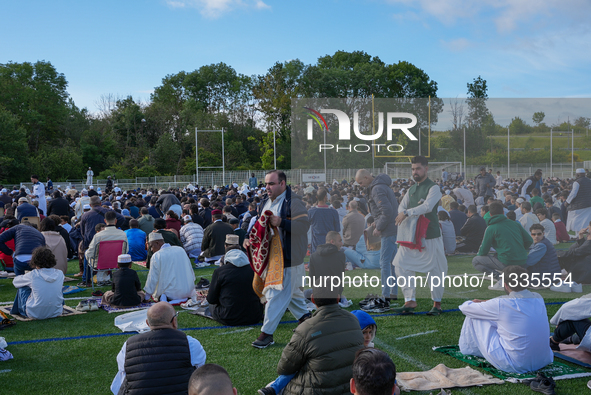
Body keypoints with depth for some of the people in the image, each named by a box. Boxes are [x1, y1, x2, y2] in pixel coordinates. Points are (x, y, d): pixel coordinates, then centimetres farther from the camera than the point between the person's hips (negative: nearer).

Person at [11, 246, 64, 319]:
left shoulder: (32, 275, -13)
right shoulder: (60, 274, -6)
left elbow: (15, 281, 5)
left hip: (35, 314, -3)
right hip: (56, 312, 3)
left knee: (22, 287, 18)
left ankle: (17, 310, 38)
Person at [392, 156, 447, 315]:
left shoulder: (433, 188, -7)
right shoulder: (411, 189, 16)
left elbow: (427, 206, -22)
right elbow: (402, 207, 9)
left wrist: (407, 213, -28)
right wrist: (403, 214, -14)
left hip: (430, 236, -6)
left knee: (435, 270, 2)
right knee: (401, 266, -2)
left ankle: (437, 303, 17)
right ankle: (410, 301, 5)